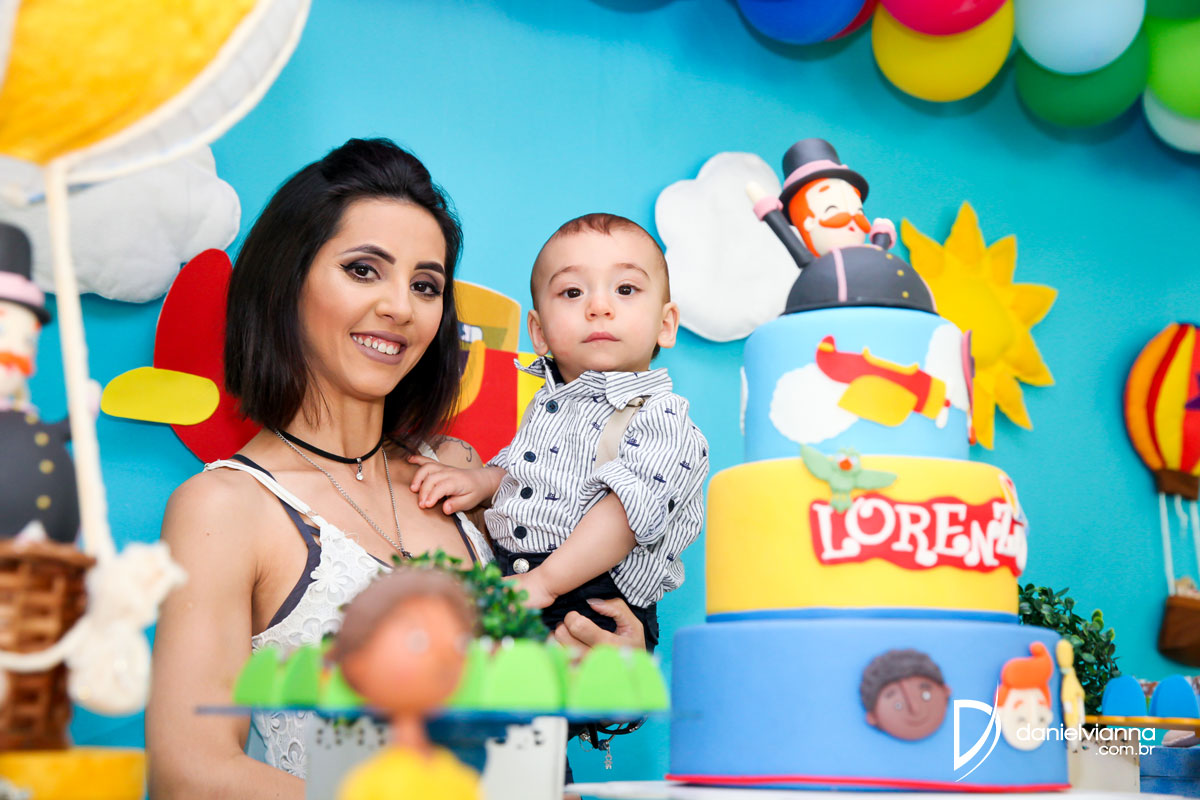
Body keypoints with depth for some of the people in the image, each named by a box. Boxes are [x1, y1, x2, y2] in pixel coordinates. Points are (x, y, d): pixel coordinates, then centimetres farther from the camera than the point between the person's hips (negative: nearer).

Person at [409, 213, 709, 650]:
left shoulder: (659, 419, -8)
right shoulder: (547, 401, 17)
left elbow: (629, 511, -19)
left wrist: (544, 582, -23)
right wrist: (482, 480, 12)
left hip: (594, 605, -7)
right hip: (507, 581, 8)